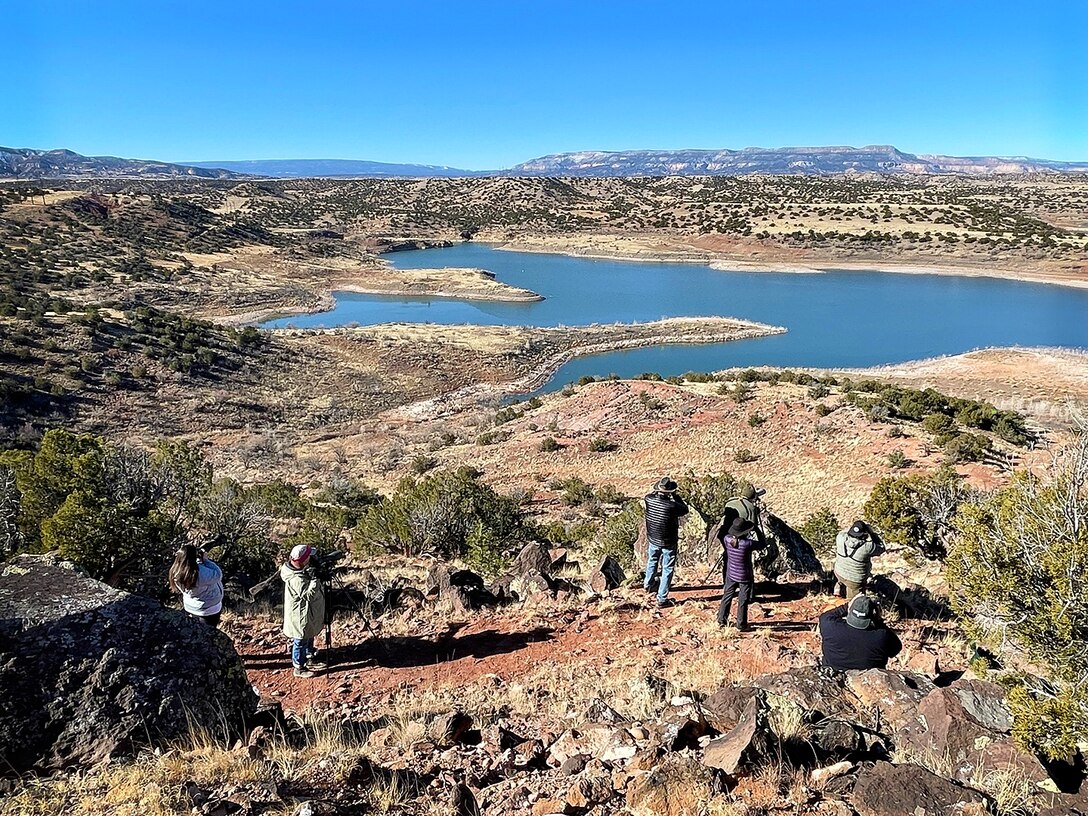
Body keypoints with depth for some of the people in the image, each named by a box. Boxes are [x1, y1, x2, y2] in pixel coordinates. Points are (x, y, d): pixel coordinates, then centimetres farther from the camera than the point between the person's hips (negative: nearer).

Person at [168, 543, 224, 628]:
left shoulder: (175, 571, -19)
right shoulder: (201, 573, -41)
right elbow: (218, 575, -24)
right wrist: (205, 560, -21)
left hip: (190, 606, 6)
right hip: (209, 609, -6)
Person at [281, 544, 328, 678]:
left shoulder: (302, 569, -5)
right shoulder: (296, 579, -33)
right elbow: (309, 594, -35)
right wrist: (315, 578, -39)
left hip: (308, 614, 10)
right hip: (300, 616, -10)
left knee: (309, 637, 25)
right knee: (301, 641, 7)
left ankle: (311, 659, 43)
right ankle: (299, 668, 23)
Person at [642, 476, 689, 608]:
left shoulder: (649, 500, -18)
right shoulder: (672, 506, -31)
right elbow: (685, 510, -10)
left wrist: (656, 491, 1)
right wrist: (675, 496, -8)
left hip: (652, 541, 5)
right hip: (668, 544, -5)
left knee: (651, 562, 30)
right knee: (667, 570, 11)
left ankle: (647, 585, 52)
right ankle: (662, 599, 16)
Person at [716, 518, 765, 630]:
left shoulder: (727, 540, -16)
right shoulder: (747, 544, -28)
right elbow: (761, 544, -11)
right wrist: (756, 532, -2)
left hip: (730, 575, 4)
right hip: (745, 577, -4)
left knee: (727, 597, 20)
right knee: (743, 601, 9)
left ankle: (721, 620, 30)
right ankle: (741, 625, 19)